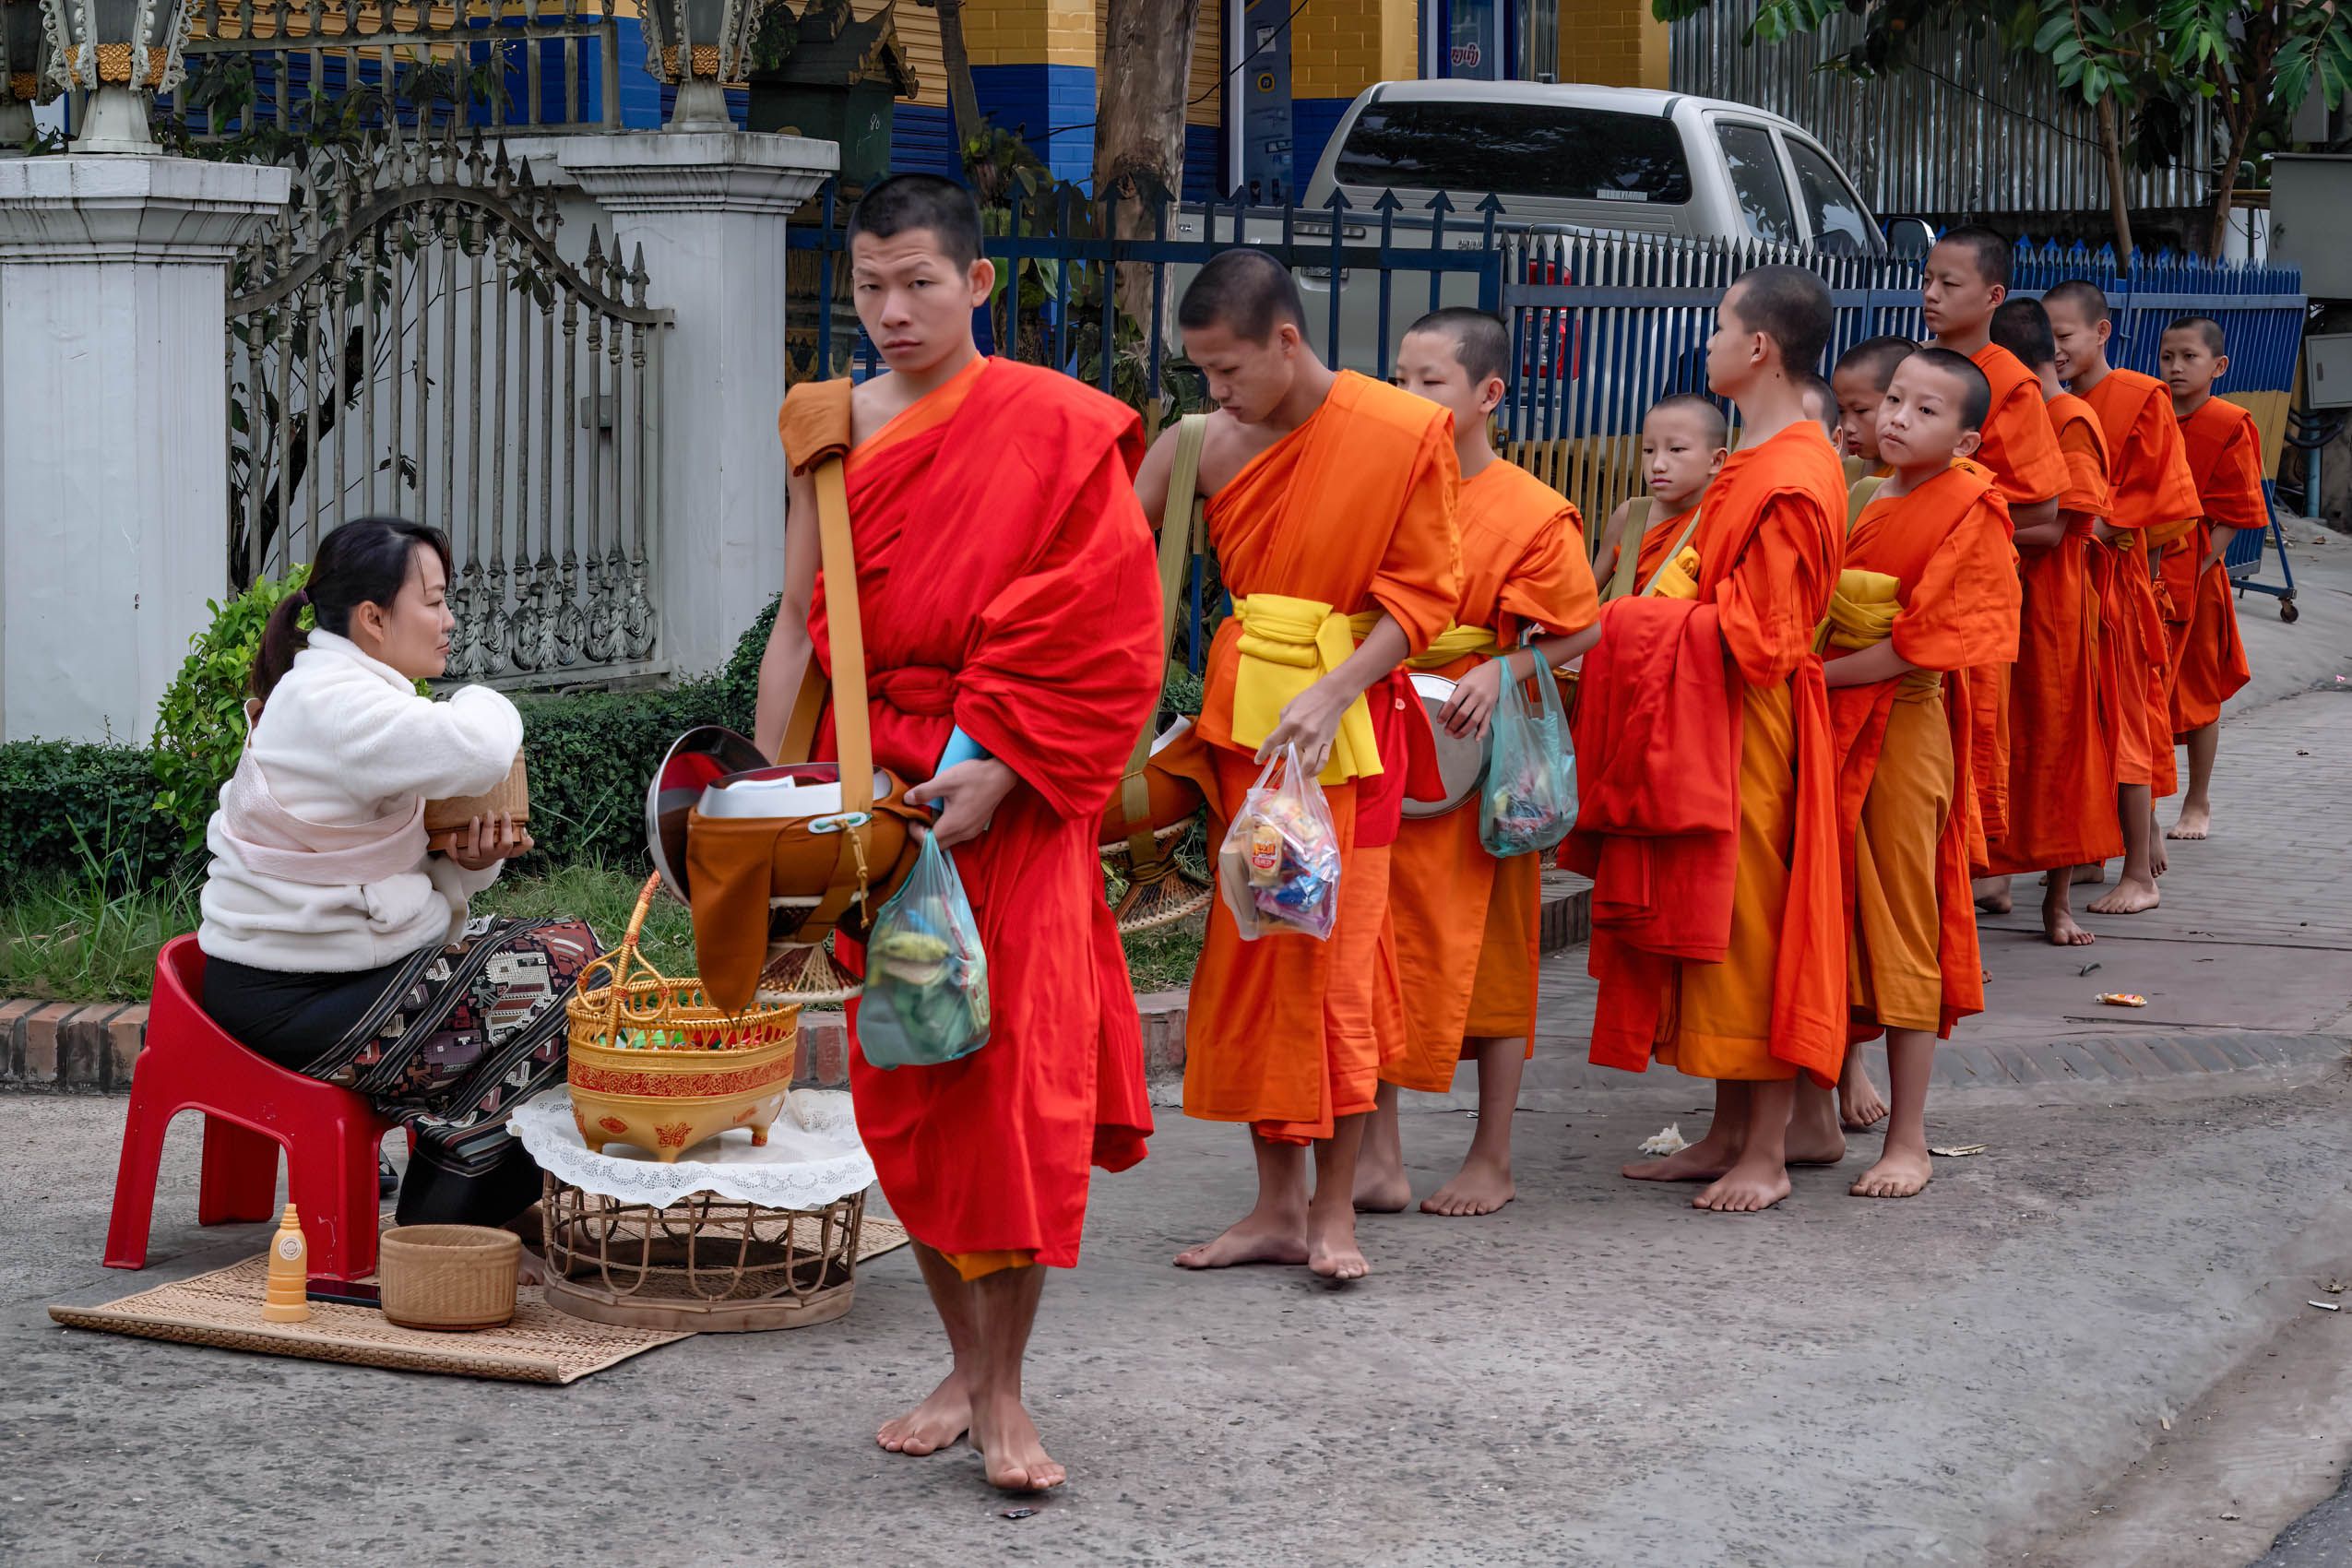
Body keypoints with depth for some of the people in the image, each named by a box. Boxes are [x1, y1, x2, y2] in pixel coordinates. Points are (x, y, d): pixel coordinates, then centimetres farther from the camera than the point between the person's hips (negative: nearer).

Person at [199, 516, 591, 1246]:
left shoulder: (348, 695, 16)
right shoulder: (330, 703, -18)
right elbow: (475, 750, -35)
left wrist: (466, 860, -7)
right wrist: (482, 705, -10)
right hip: (299, 1003, -11)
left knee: (573, 946, 10)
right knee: (560, 973, -11)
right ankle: (443, 1212, 1)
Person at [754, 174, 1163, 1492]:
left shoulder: (1056, 430, -3)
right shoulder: (834, 428, 8)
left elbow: (1096, 629, -8)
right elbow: (800, 623, 10)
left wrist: (993, 766, -16)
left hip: (1009, 794, -4)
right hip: (873, 790, 4)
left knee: (1014, 1075, -7)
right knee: (903, 1084, 6)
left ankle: (1004, 1391, 1)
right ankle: (964, 1365, 19)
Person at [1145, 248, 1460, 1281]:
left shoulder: (1404, 432, -8)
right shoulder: (1210, 446, 3)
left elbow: (1423, 595, -6)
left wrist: (1329, 696, -17)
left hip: (1346, 723, -4)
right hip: (1242, 722, 4)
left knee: (1334, 960, -3)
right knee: (1249, 958, 6)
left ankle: (1334, 1210, 7)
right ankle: (1277, 1206, 15)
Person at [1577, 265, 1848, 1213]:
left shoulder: (1788, 482, -19)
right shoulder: (1765, 461, 13)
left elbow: (1760, 638, -21)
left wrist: (1653, 623, -16)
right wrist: (1666, 612, 7)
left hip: (1750, 731, -10)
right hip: (1708, 723, 10)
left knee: (1749, 923, -3)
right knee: (1711, 927, 13)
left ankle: (1767, 1153, 4)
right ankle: (1729, 1133, 21)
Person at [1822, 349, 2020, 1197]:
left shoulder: (1969, 513, -8)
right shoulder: (1874, 510, 14)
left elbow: (1919, 644, -15)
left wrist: (1816, 674, -15)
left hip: (1904, 728, -6)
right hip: (1836, 728, 7)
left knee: (1901, 929, -2)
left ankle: (1908, 1141, 5)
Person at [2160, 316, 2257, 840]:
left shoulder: (2230, 428, -6)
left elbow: (2231, 516, -8)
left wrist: (2194, 573, -15)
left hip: (2195, 578, -3)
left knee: (2198, 690, 8)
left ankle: (2197, 803, 21)